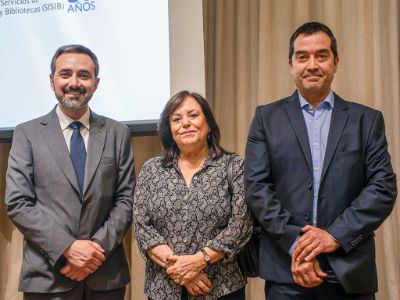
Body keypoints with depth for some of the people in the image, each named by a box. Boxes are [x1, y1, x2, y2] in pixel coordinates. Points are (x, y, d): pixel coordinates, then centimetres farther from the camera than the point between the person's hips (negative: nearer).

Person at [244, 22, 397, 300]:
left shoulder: (368, 120, 6)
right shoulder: (267, 117, 6)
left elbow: (384, 187, -1)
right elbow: (256, 186, -2)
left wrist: (335, 235, -12)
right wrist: (295, 242, -12)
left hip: (350, 271, 1)